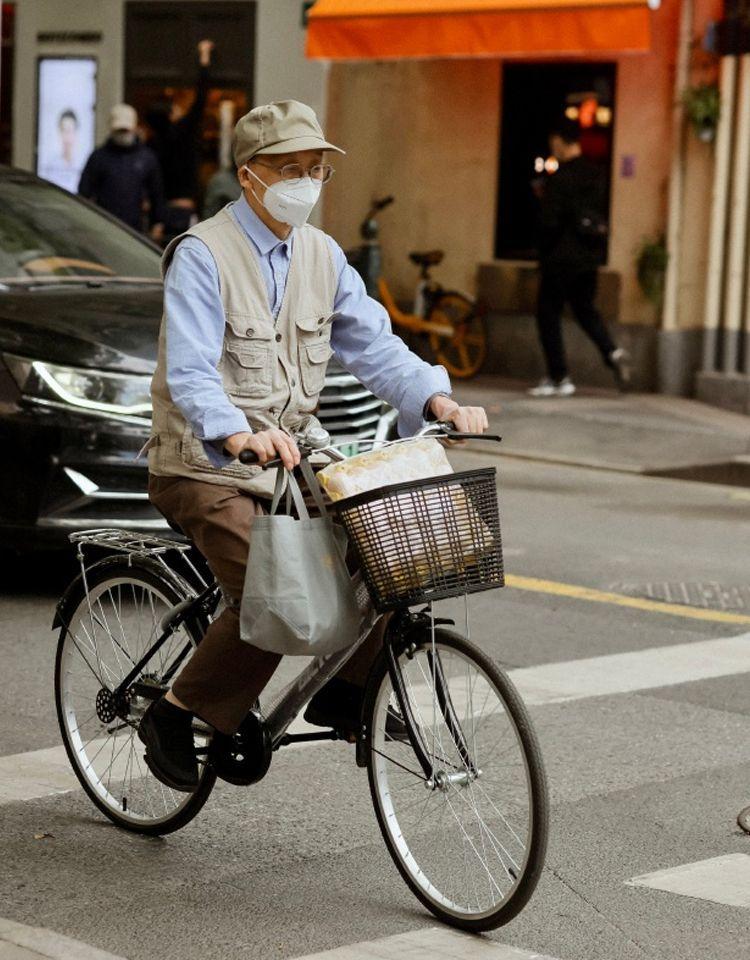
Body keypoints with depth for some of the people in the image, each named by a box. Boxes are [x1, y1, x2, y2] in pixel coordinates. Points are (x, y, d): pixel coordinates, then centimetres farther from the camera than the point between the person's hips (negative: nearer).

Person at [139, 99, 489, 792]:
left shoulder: (322, 256, 9)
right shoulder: (203, 256, -13)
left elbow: (374, 344, 4)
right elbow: (190, 373, -25)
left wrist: (439, 400, -15)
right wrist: (241, 435, -45)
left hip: (291, 460, 7)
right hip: (206, 467, -7)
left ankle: (345, 690, 8)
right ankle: (175, 716, -3)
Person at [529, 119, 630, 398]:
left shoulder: (560, 177, -16)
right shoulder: (594, 174, 7)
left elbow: (550, 220, -20)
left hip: (561, 258, -7)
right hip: (590, 257, 7)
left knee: (549, 314, 4)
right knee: (585, 309, 19)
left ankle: (558, 377, 4)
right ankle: (612, 352, -4)